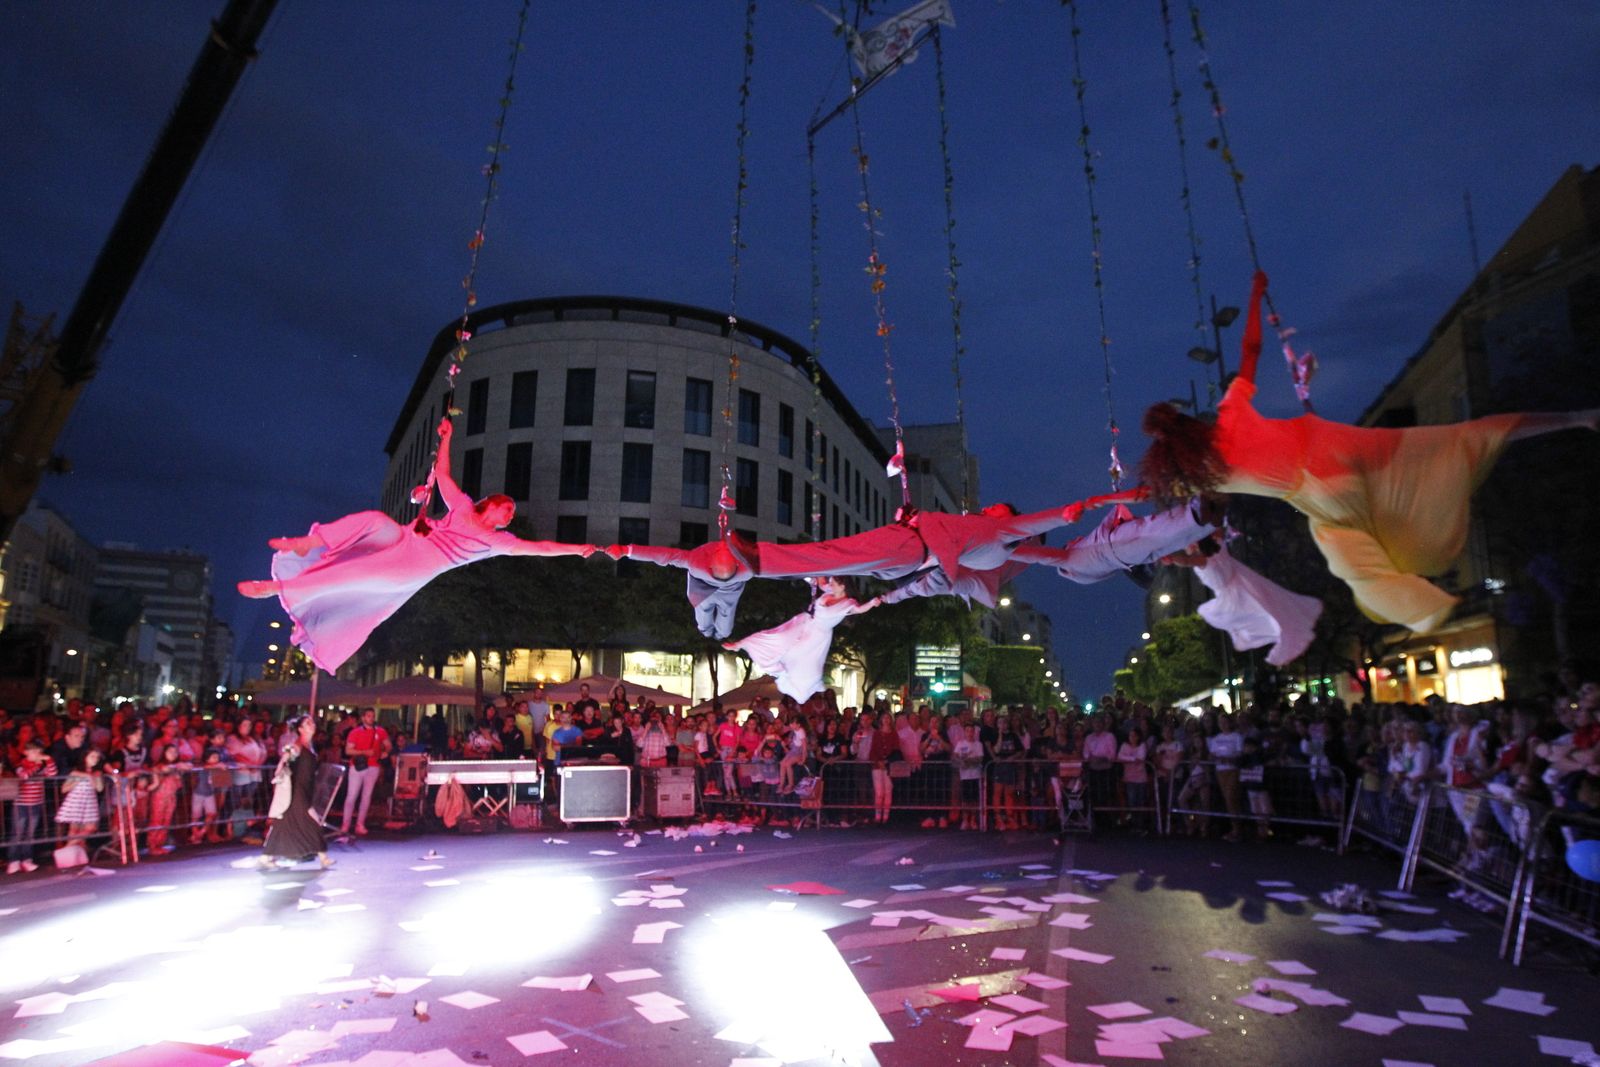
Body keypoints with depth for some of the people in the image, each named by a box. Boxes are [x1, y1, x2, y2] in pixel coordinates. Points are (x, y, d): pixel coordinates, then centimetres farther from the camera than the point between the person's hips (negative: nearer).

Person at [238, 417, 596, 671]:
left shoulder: (497, 540, 8)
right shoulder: (463, 505, 14)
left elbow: (536, 547, 2)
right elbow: (442, 472, 15)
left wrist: (576, 549, -6)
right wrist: (446, 437, 9)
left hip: (413, 572, -2)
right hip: (406, 540, 2)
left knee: (352, 576, -19)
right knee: (376, 519, -29)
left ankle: (276, 587, -11)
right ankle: (308, 544, -18)